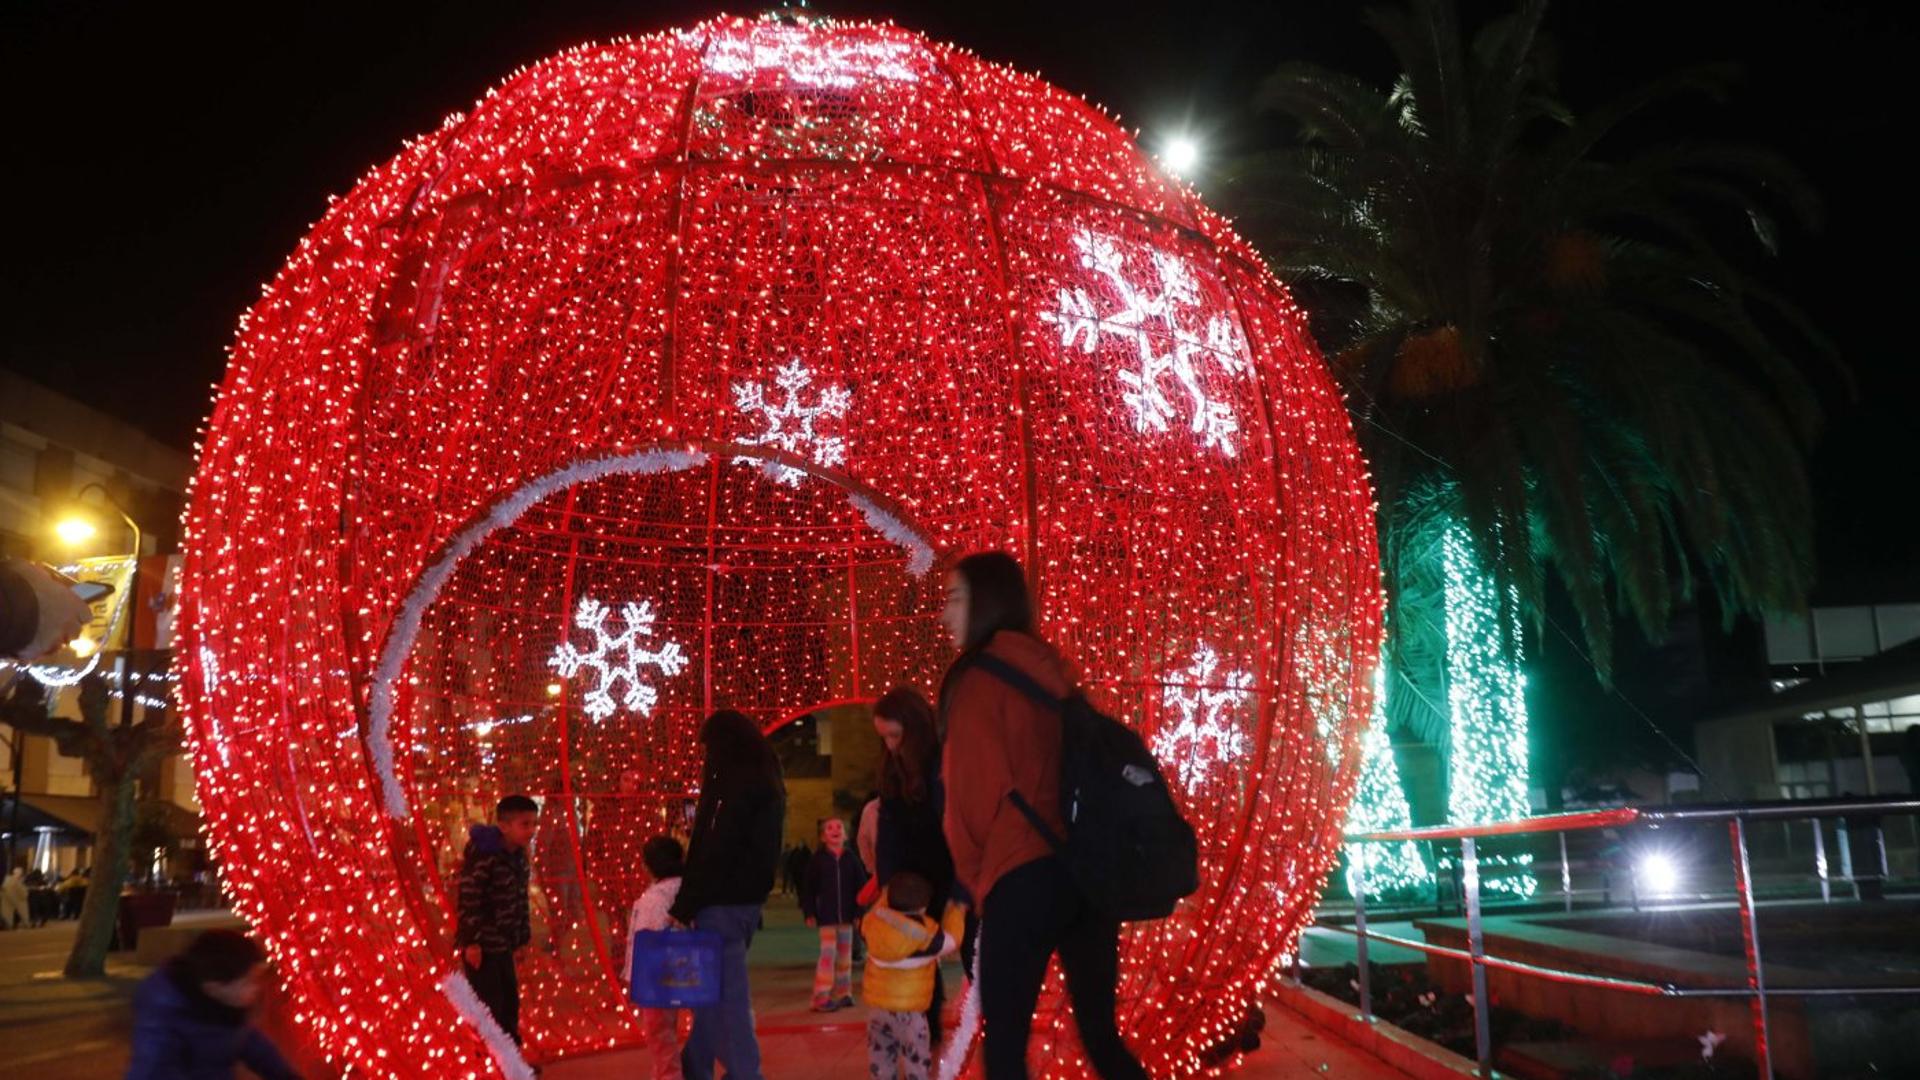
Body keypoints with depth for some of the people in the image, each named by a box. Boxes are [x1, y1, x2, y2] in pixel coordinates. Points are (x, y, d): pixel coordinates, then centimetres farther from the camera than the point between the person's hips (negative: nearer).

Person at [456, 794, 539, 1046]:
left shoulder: (519, 856, 6)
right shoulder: (484, 856, -21)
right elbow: (469, 900, -21)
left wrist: (522, 936, 15)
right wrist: (471, 941, -20)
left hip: (504, 944, 9)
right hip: (482, 945, -9)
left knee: (509, 1001, 16)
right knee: (489, 1005, -2)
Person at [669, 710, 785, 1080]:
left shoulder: (735, 786, -16)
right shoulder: (765, 781, 12)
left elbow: (715, 854, -19)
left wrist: (684, 906, -13)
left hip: (724, 900, -9)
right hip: (745, 897, 9)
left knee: (724, 993, -3)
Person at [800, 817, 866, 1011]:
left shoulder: (851, 859, 3)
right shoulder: (819, 859, -2)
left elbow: (861, 886, 4)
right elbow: (809, 888, 0)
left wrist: (859, 912, -1)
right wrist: (809, 913, -5)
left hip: (847, 915, 3)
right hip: (826, 916, -3)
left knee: (845, 955, 10)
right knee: (828, 954, -8)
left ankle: (843, 994, 20)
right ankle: (822, 997, -5)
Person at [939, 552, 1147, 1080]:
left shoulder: (977, 678, -4)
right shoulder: (1054, 674, 15)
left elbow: (974, 789, -5)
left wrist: (973, 872, 10)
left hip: (1023, 876, -7)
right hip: (1089, 869, 7)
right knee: (1101, 1033, 14)